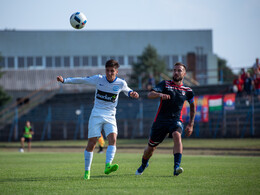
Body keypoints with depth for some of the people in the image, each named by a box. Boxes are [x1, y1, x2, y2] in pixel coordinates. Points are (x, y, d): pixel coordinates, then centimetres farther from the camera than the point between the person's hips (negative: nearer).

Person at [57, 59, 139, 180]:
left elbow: (127, 91, 20)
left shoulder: (121, 83, -1)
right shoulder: (98, 79, -3)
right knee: (91, 143, -3)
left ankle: (108, 166, -35)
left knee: (113, 139, -23)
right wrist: (64, 80, 3)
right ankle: (87, 171, 9)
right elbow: (81, 80, 6)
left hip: (110, 116, 1)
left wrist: (132, 94, -3)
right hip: (96, 115, -1)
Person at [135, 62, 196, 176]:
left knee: (177, 136, -33)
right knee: (151, 147, 11)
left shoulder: (187, 91, 7)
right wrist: (160, 95, -33)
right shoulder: (165, 84, 2)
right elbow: (150, 95, -10)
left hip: (176, 120, 0)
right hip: (161, 120, 1)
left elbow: (192, 106, 23)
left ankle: (177, 167, -43)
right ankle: (143, 165, 43)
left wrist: (191, 125, 17)